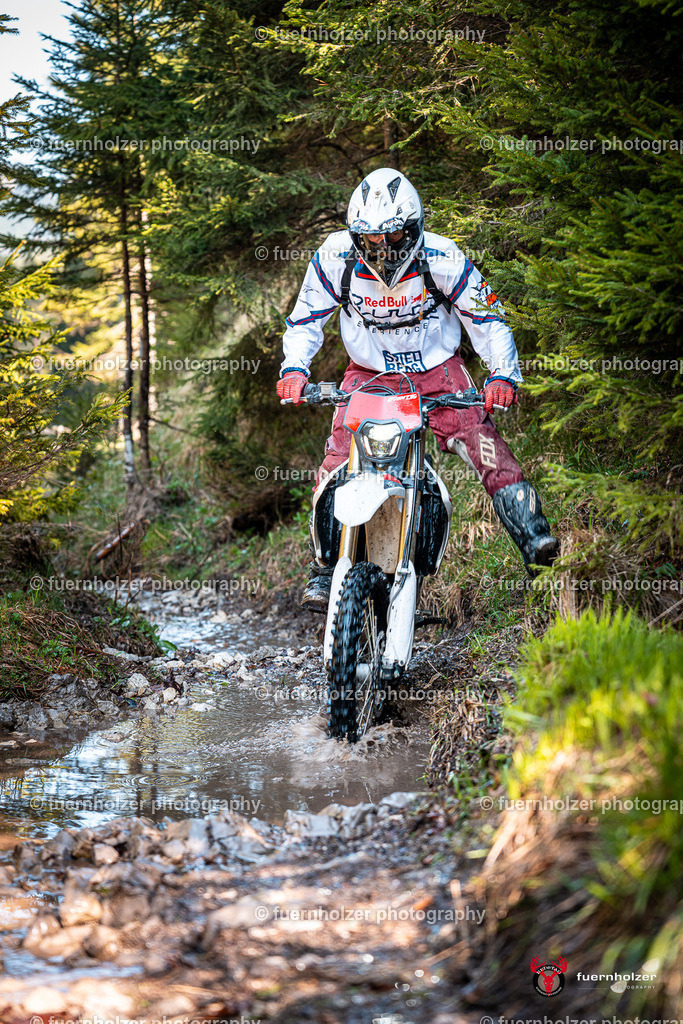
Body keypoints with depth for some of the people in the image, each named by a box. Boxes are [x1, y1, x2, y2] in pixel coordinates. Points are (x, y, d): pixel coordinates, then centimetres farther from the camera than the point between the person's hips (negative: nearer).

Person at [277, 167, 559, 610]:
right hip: (368, 375, 1)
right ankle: (324, 573, -1)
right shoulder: (335, 258, -16)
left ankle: (534, 538, -19)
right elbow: (306, 320, -3)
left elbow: (487, 319, -10)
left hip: (438, 370, -1)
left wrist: (503, 374, -25)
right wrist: (294, 369, -20)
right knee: (337, 464, -13)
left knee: (483, 442, -22)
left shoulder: (443, 259, -20)